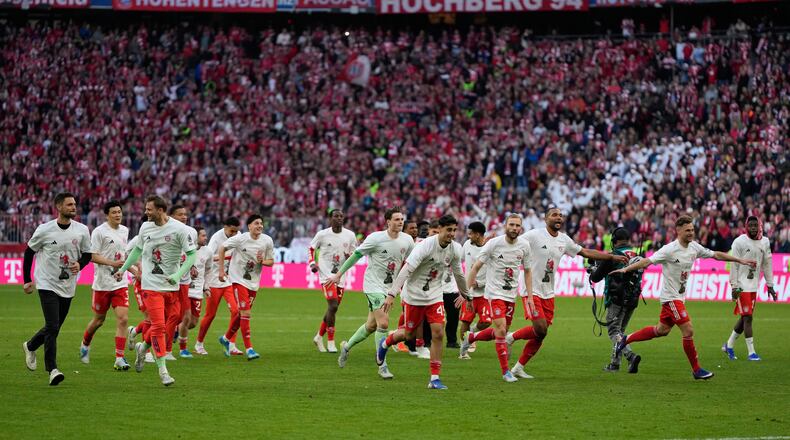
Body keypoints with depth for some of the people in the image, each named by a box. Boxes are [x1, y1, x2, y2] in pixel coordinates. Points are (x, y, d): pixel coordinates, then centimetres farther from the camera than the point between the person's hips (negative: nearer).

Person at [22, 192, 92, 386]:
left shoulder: (82, 230, -1)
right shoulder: (44, 230, -9)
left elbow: (87, 254, 11)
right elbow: (29, 252, 3)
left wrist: (79, 264, -12)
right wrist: (27, 280, 3)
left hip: (68, 287, 4)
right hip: (47, 284, -4)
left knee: (54, 327, 14)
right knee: (52, 327, -15)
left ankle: (30, 346, 43)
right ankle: (52, 370, -12)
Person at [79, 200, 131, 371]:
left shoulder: (124, 231, 10)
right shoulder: (99, 232, -10)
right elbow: (93, 256, -14)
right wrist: (112, 263, -24)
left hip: (120, 283, 4)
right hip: (102, 283, -4)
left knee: (123, 318, -10)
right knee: (99, 320, 9)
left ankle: (119, 359, -10)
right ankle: (85, 345, 39)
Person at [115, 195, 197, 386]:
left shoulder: (179, 229, -8)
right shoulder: (145, 227, 4)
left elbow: (192, 254, -8)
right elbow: (138, 250, 21)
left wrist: (178, 274, -20)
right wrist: (123, 269, 19)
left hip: (171, 286, 0)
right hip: (151, 285, 0)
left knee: (164, 326, 5)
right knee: (158, 325, -9)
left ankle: (143, 347, 34)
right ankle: (162, 370, -5)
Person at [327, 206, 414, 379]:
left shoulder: (407, 240, 0)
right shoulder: (376, 238, -15)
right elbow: (356, 255, -6)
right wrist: (339, 274, -2)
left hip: (389, 287, 6)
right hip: (373, 285, -6)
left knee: (371, 326, 14)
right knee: (383, 323, -18)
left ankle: (346, 347, 38)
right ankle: (382, 366, -11)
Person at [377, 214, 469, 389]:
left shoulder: (455, 249, -5)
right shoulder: (425, 246, -23)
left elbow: (458, 273, 15)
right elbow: (406, 270, -28)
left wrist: (463, 294, 28)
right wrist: (392, 294, -34)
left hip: (435, 296, 4)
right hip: (414, 295, -4)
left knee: (438, 334, -9)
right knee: (409, 334, 7)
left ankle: (435, 378, -4)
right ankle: (385, 344, 41)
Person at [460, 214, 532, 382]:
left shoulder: (524, 245, -1)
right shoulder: (494, 243, -13)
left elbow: (527, 271, 12)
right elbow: (476, 267, -8)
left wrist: (530, 296, 6)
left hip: (511, 294, 5)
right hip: (495, 292, -5)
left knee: (501, 331, 10)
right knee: (501, 330, -15)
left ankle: (470, 338, 36)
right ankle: (506, 372, -7)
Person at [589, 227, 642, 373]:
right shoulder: (637, 256, 7)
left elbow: (595, 278, -3)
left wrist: (594, 269, 22)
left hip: (617, 300, -6)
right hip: (633, 300, 6)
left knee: (614, 331, -4)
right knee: (619, 330, 18)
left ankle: (630, 356, -26)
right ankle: (615, 364, 19)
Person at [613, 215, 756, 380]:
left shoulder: (694, 247, 3)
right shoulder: (670, 250, -18)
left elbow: (716, 255, 14)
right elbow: (648, 261, -21)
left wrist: (740, 260, 16)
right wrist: (626, 269, -31)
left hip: (679, 296, 8)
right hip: (671, 297, -8)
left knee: (662, 330, 17)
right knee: (688, 331, -11)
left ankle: (626, 340, 31)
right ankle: (696, 370, -1)